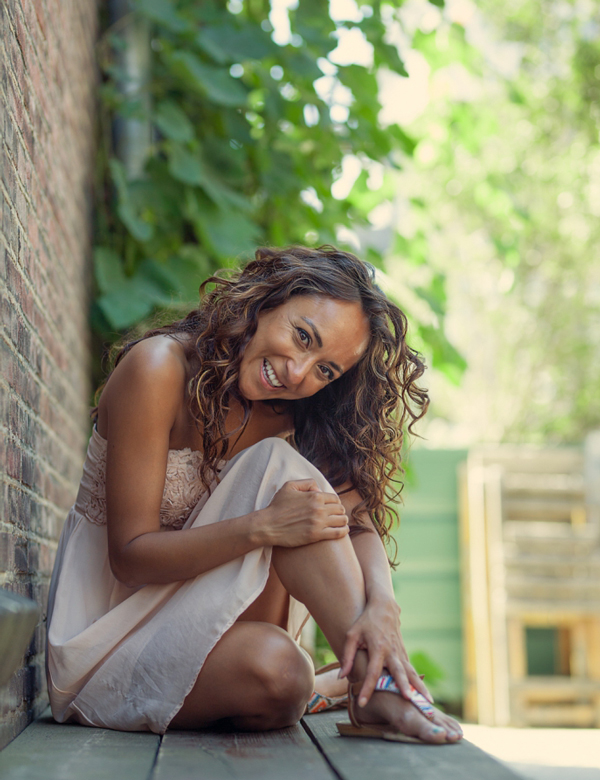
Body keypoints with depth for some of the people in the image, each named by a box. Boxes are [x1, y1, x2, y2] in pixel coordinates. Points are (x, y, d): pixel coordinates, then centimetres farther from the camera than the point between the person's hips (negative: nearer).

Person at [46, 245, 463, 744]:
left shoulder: (292, 413, -2)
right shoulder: (159, 369, -20)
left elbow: (358, 518, -13)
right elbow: (129, 556, -22)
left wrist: (382, 605, -34)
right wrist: (264, 527, -35)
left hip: (208, 618, 6)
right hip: (112, 629, -6)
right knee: (274, 668, -39)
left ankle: (373, 680, -23)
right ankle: (323, 686, -12)